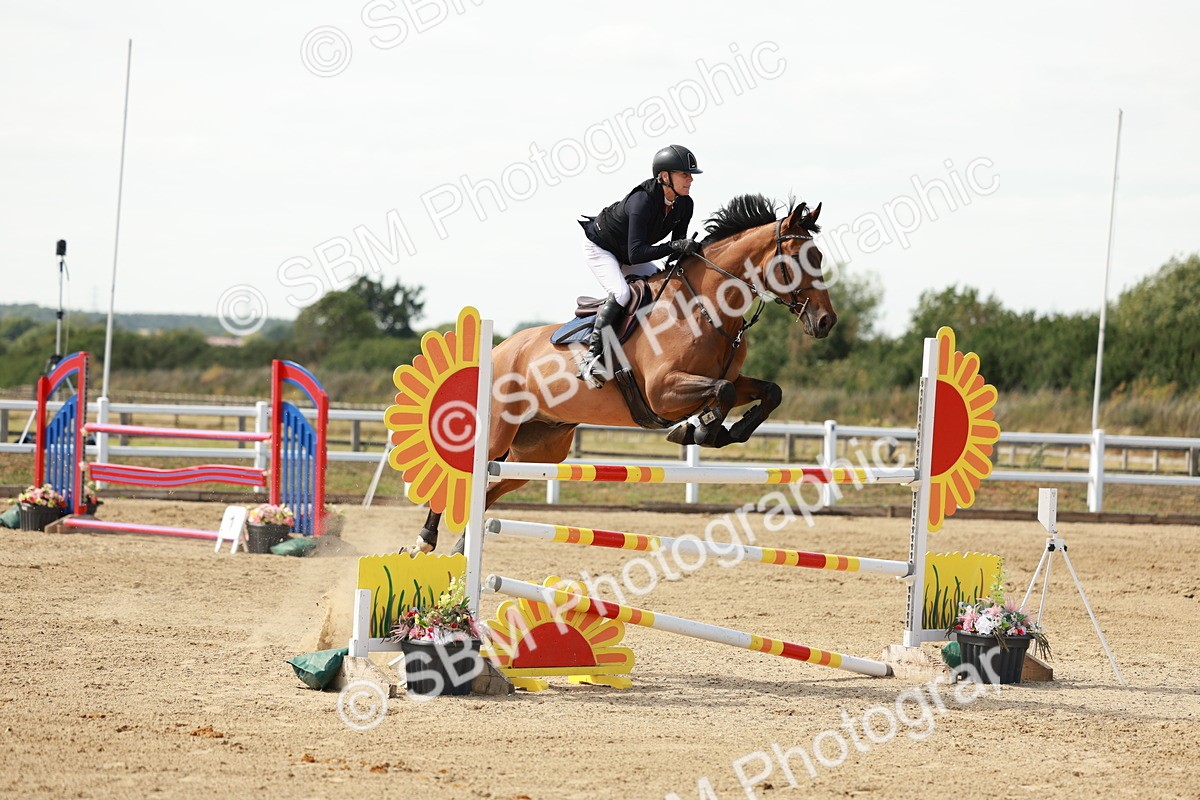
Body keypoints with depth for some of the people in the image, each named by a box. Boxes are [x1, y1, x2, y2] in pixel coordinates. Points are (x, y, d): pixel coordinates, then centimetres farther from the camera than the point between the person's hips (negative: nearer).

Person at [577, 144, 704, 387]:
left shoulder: (684, 204, -14)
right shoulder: (642, 201, -38)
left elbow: (678, 244, -3)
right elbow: (636, 253, -43)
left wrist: (690, 250, -24)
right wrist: (674, 247, -50)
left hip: (626, 255, 9)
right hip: (599, 247, -9)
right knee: (620, 293, -28)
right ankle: (592, 357, -28)